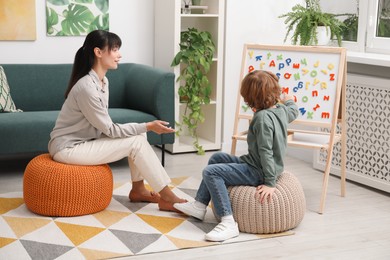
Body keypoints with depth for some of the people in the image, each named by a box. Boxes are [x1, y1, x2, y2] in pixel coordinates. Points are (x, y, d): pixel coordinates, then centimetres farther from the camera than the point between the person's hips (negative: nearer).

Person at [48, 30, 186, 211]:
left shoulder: (103, 81, 4)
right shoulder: (86, 87, -25)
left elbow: (104, 126, 8)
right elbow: (110, 129, -20)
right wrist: (148, 126, -17)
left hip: (85, 141, 9)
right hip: (68, 148, -9)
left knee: (138, 134, -1)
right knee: (136, 142, -14)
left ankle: (138, 190, 10)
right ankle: (167, 198, -6)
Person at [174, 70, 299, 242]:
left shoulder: (262, 117, -23)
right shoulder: (281, 109, 3)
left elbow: (266, 151, -26)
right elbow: (293, 112, 28)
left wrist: (270, 183, -26)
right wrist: (289, 101, 49)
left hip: (257, 171, -11)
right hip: (254, 163, 11)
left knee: (210, 172, -20)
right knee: (217, 158, 23)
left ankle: (228, 223, -25)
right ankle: (199, 205, 24)